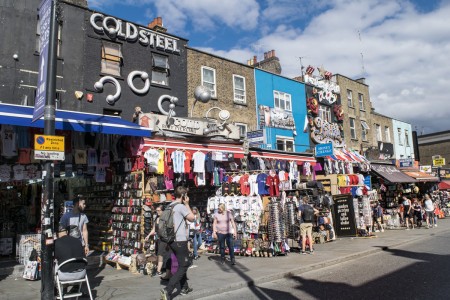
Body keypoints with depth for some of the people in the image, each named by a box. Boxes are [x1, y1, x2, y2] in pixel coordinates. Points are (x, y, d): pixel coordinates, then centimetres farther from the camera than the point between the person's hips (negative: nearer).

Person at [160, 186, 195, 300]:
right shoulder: (181, 206, -16)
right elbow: (192, 218, -6)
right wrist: (187, 204, -2)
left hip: (172, 240, 9)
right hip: (180, 241, -9)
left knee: (183, 263, 22)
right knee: (183, 266, -2)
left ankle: (184, 288, 30)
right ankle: (167, 290, -11)